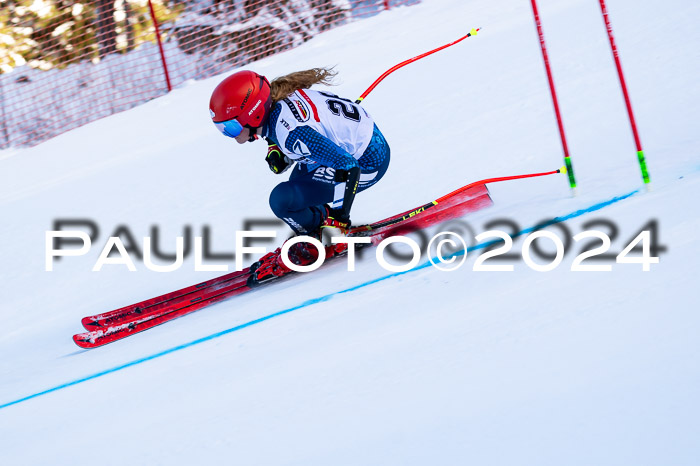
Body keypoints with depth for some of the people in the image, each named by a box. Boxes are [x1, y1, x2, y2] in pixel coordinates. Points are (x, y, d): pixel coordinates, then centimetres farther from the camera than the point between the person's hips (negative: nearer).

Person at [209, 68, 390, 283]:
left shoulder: (290, 132, -30)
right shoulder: (275, 98, -4)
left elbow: (348, 168, -31)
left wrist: (339, 219, -23)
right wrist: (275, 153, -3)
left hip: (367, 163, -10)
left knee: (282, 199, -17)